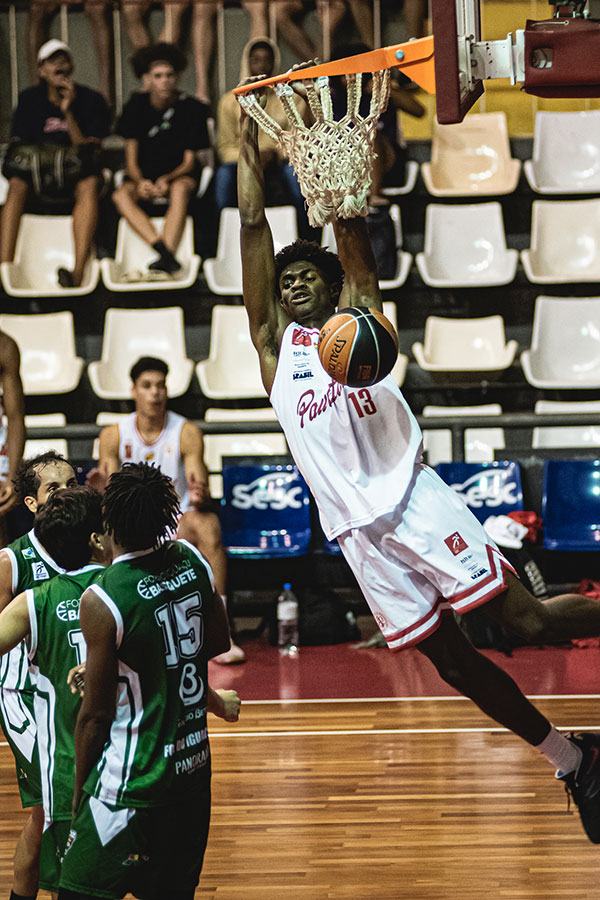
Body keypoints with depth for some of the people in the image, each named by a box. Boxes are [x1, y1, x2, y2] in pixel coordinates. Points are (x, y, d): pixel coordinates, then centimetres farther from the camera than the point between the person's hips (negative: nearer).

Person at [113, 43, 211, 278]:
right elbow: (131, 159, 0)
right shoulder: (136, 106, 1)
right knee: (121, 195, -30)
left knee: (180, 189, -38)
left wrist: (167, 180, -26)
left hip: (179, 176, -2)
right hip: (144, 177, 2)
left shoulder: (191, 108, -4)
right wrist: (141, 182, -23)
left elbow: (189, 162, -4)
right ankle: (166, 253, -46)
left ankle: (167, 255, -50)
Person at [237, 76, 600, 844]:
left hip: (412, 497, -3)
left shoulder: (357, 316, 10)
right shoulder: (276, 346, 14)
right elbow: (254, 234, 8)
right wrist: (249, 153, 7)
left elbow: (348, 224, -1)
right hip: (356, 531, 3)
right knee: (450, 660, 3)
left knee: (527, 618, -14)